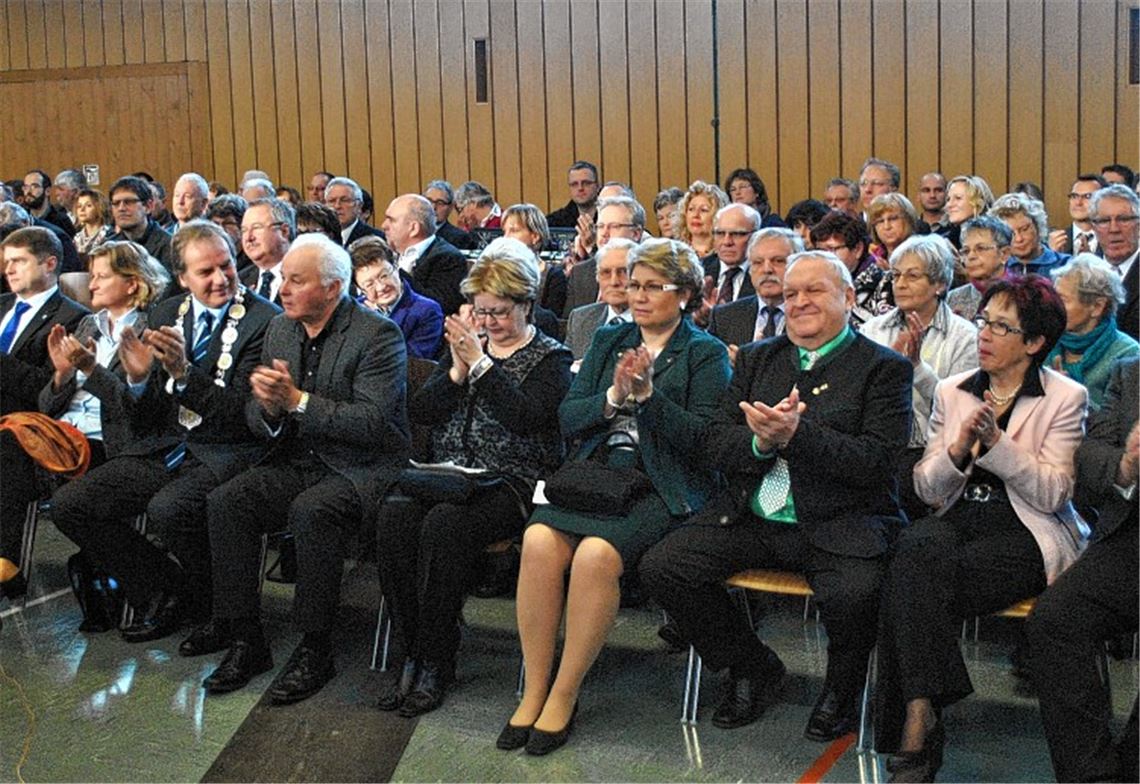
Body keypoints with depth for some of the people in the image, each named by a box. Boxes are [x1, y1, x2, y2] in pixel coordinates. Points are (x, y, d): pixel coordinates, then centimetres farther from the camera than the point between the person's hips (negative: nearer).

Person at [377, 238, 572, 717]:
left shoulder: (551, 358, 5)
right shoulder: (465, 346, 21)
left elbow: (528, 418, -14)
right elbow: (420, 413, 11)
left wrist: (482, 365, -15)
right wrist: (457, 372, -4)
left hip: (511, 484, -5)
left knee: (444, 524, -33)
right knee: (394, 516, -26)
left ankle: (436, 663, -20)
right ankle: (414, 654, -17)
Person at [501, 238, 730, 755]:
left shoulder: (707, 354, 7)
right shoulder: (608, 340, 21)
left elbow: (701, 438, -5)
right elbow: (567, 420, 12)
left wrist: (648, 393, -15)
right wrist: (612, 397, -6)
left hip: (661, 488, -4)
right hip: (594, 473, 4)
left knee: (595, 553, -32)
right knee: (539, 541, -27)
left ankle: (564, 695, -16)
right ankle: (534, 690, -16)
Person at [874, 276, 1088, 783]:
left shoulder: (1065, 398, 3)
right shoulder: (951, 392, 14)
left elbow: (1053, 494, -7)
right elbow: (927, 488, 9)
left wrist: (996, 441, -18)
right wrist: (959, 449, -11)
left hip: (1026, 534, -4)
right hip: (958, 522, 4)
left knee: (914, 575, -30)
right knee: (918, 546, -33)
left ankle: (915, 722, -22)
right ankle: (920, 715, -31)